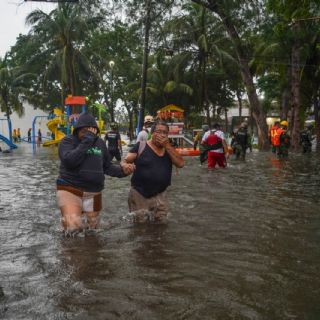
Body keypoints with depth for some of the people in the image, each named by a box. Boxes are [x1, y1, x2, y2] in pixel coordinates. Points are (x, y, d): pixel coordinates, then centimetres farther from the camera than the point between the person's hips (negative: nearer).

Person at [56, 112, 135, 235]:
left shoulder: (100, 143, 8)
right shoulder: (68, 141, -6)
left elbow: (107, 167, 16)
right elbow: (70, 161, -26)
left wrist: (121, 170, -4)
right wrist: (87, 140, -23)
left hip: (93, 193, 5)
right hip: (70, 189, -5)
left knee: (92, 228, 17)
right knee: (73, 227, -25)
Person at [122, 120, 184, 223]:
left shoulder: (168, 148, 7)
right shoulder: (140, 146, -5)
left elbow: (180, 163, -6)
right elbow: (125, 161, -5)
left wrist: (167, 146, -12)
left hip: (160, 196, 4)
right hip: (139, 195, -4)